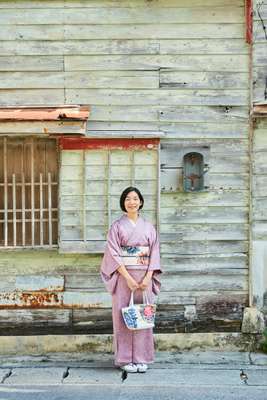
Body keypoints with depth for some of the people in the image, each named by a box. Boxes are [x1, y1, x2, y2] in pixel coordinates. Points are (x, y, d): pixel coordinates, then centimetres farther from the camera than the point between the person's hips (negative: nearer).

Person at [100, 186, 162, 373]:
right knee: (124, 316, 0)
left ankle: (141, 358, 13)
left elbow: (154, 253, 5)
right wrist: (128, 277, -15)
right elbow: (113, 254, -6)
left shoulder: (148, 227, 9)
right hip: (124, 277, -2)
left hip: (144, 278, 2)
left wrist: (148, 277, -8)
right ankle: (125, 359, 8)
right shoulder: (117, 226, 1)